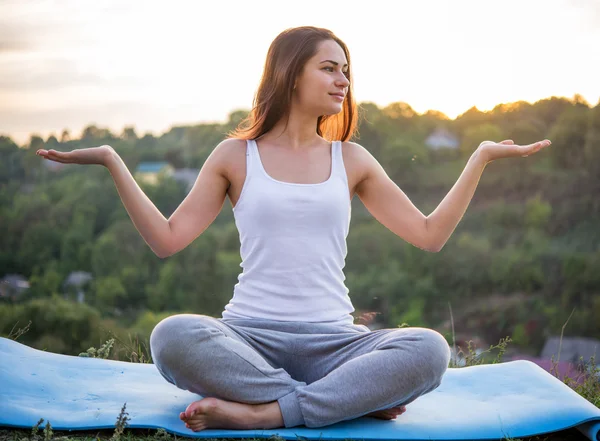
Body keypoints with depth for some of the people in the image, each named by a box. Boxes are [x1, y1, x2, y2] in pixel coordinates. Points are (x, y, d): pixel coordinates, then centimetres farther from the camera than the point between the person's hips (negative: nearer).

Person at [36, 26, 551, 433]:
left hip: (332, 341, 2)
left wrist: (481, 157, 9)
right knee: (172, 336, -34)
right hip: (250, 337, -1)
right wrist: (112, 161, -2)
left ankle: (260, 413, -29)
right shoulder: (236, 155, 8)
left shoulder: (351, 159, 12)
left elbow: (429, 234, 11)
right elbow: (167, 240, 2)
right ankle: (353, 398, -26)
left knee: (429, 348, -27)